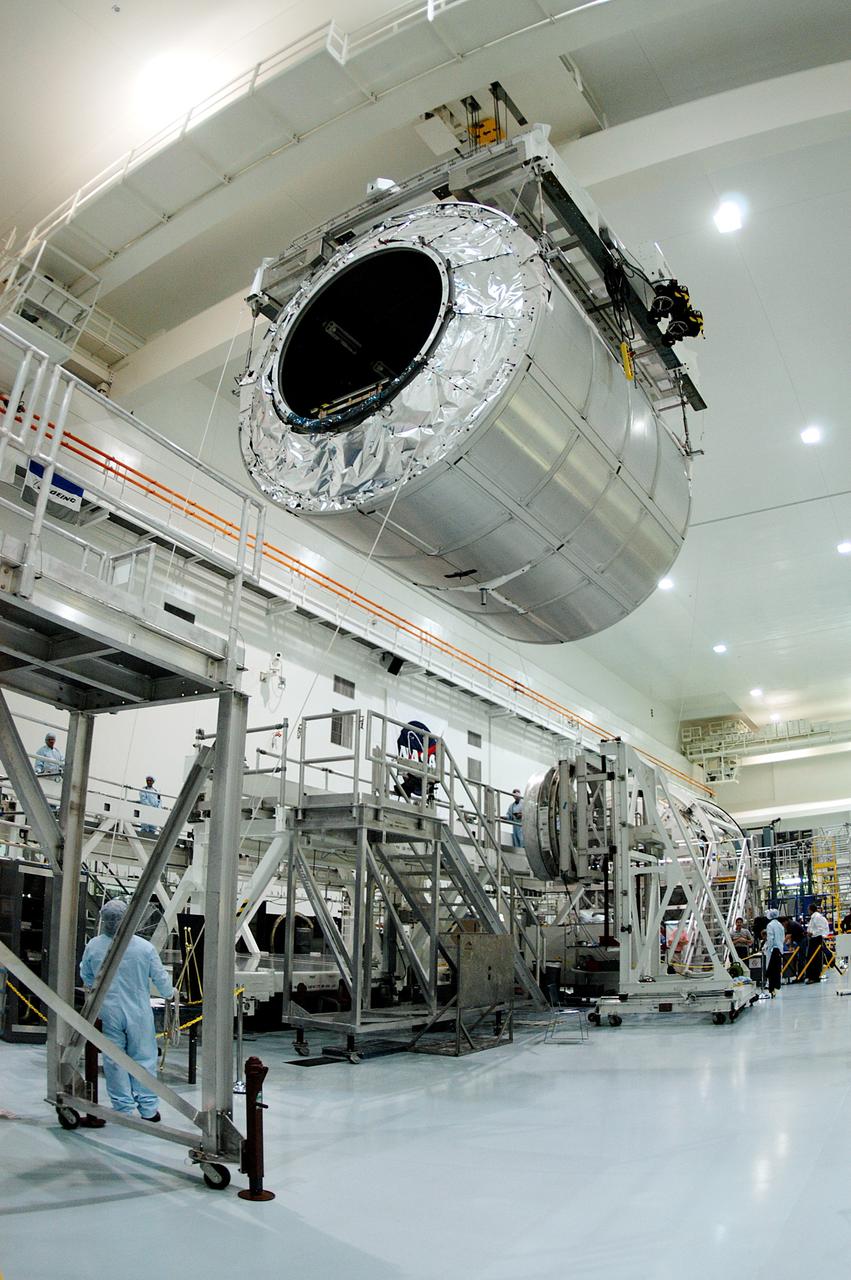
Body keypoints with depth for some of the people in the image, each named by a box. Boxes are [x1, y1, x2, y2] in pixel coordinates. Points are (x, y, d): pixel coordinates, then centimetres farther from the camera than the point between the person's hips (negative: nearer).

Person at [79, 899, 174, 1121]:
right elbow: (160, 977, -4)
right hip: (138, 1012, -1)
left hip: (108, 1013, 1)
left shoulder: (93, 946, -7)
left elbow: (86, 976, 12)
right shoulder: (144, 947, -13)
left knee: (114, 1061, 12)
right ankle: (148, 1109, 16)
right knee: (143, 1059, 9)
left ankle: (123, 1109, 17)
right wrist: (169, 994, 18)